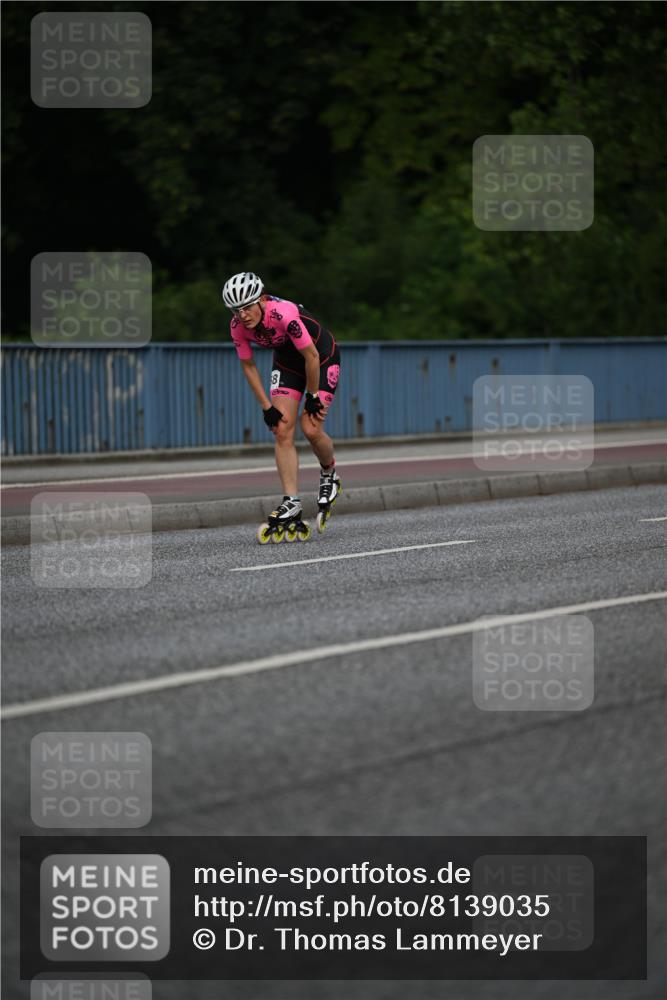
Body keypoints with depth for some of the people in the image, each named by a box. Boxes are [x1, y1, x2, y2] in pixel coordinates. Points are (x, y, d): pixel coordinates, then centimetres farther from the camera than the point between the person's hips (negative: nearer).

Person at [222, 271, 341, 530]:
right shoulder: (238, 327, -19)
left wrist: (313, 397, -19)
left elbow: (312, 357, -29)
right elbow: (249, 366, -5)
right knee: (282, 431, -10)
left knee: (311, 428, -15)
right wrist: (267, 407, -8)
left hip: (322, 356, -5)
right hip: (287, 360, 5)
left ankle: (329, 474, 16)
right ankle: (292, 502, -9)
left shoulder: (285, 315, -37)